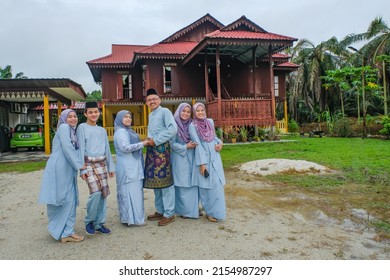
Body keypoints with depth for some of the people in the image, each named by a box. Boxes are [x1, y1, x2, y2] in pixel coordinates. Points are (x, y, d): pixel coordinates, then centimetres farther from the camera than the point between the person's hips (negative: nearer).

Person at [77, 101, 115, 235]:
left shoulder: (102, 130, 15)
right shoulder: (82, 127, 0)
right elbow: (81, 149, -5)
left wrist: (111, 167, 14)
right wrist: (82, 168, -10)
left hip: (102, 163, 5)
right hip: (89, 164, -5)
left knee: (104, 193, 3)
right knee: (96, 192, -17)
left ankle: (99, 223, 15)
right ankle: (89, 221, 5)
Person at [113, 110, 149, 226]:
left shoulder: (127, 131, 19)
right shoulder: (121, 132, -11)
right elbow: (125, 148, -21)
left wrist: (143, 142, 16)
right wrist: (142, 144, -17)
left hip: (132, 166, 10)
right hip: (127, 167, -10)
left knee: (132, 191, 12)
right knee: (131, 191, -6)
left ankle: (127, 217, 19)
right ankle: (132, 218, -1)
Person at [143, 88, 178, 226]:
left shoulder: (165, 111, -5)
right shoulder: (150, 115, 20)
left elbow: (173, 129, -17)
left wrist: (156, 140, -14)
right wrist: (149, 141, 10)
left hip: (162, 148, -8)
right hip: (152, 150, 8)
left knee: (164, 181, -5)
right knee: (155, 180, 11)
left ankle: (169, 214, 3)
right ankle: (160, 210, 23)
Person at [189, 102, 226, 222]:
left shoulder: (210, 121, 9)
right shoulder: (193, 126, -7)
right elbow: (197, 144, -12)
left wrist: (220, 143, -2)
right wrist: (202, 163, -15)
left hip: (215, 157, 5)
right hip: (203, 158, -5)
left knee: (217, 184, 6)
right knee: (206, 185, 0)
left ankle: (216, 211, 20)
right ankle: (209, 212, 14)